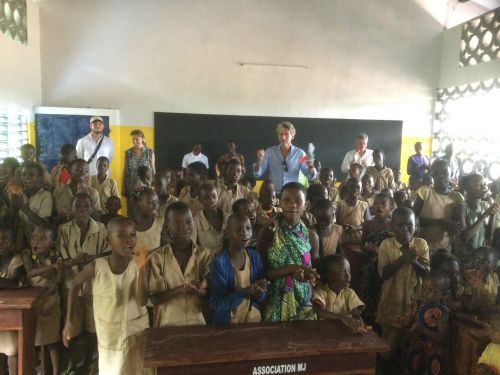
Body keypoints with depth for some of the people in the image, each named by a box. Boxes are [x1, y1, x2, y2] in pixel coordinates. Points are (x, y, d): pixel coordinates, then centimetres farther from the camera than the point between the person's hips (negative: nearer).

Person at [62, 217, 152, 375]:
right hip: (108, 335, 0)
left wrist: (141, 270, -35)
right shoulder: (96, 267, -18)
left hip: (136, 334, 0)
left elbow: (143, 301, -23)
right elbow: (75, 285, 2)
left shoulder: (138, 265, -17)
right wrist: (69, 321, 1)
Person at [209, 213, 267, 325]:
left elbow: (261, 298, 0)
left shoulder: (256, 257, -6)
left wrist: (259, 292, -22)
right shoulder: (219, 262, -19)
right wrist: (245, 291, -30)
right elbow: (216, 305, -19)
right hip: (226, 321, -4)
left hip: (254, 318, 4)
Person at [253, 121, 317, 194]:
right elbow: (257, 174, 2)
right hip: (274, 194, 0)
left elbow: (311, 177, -2)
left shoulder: (300, 153, 1)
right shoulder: (270, 151, 3)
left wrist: (311, 167, -21)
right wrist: (259, 161, -15)